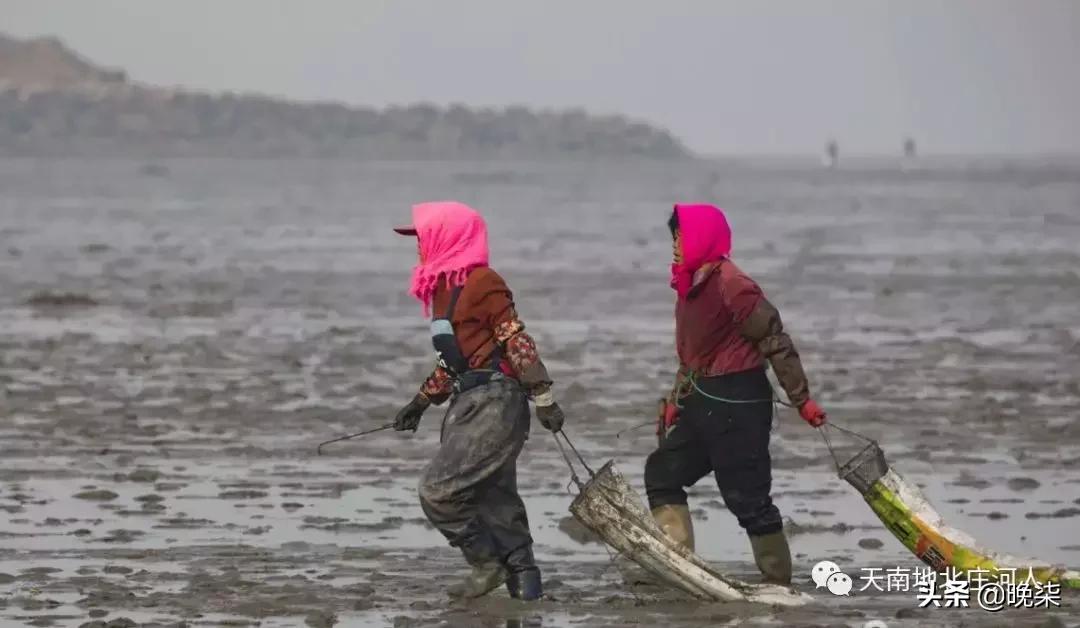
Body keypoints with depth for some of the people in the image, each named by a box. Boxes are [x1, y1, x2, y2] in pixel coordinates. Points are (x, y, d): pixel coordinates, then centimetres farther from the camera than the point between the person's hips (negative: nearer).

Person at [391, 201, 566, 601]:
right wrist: (422, 402, 27)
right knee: (494, 497, 8)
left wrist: (543, 399, -18)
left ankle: (488, 564, -2)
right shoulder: (445, 288, 17)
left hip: (495, 403, -10)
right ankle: (523, 581, 11)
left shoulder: (481, 283, -13)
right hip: (469, 405, 10)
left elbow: (518, 343, -16)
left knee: (438, 491, -13)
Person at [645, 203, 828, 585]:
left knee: (746, 496, -7)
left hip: (738, 404, -10)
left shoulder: (731, 285, -18)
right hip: (704, 403, 10)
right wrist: (675, 401, 19)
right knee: (662, 471, 10)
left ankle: (778, 581, 3)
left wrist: (801, 399, -18)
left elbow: (775, 342, -18)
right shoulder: (690, 287, 12)